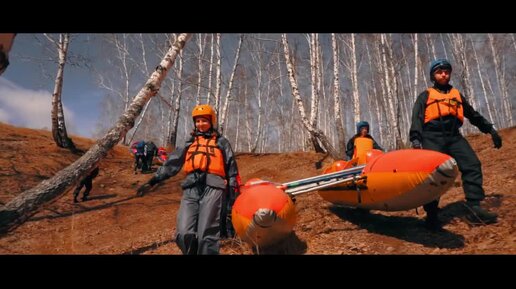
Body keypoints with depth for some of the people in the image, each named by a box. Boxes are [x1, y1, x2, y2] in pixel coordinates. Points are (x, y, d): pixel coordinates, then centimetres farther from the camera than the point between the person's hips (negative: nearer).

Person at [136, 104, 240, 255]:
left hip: (212, 189, -3)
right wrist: (152, 181, 13)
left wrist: (233, 195, 5)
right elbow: (172, 164, 21)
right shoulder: (190, 143, 25)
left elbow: (231, 170, 12)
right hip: (191, 190, 3)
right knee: (184, 234, -9)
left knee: (206, 236, -8)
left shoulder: (221, 142, 16)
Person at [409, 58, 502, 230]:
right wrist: (415, 138, -18)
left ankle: (474, 208, -8)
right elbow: (416, 118, -2)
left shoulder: (457, 95, 26)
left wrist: (490, 130, 25)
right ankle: (431, 215, -7)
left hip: (454, 136, 5)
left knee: (472, 165, -12)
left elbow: (473, 115, 32)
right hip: (433, 137, -4)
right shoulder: (426, 96, 13)